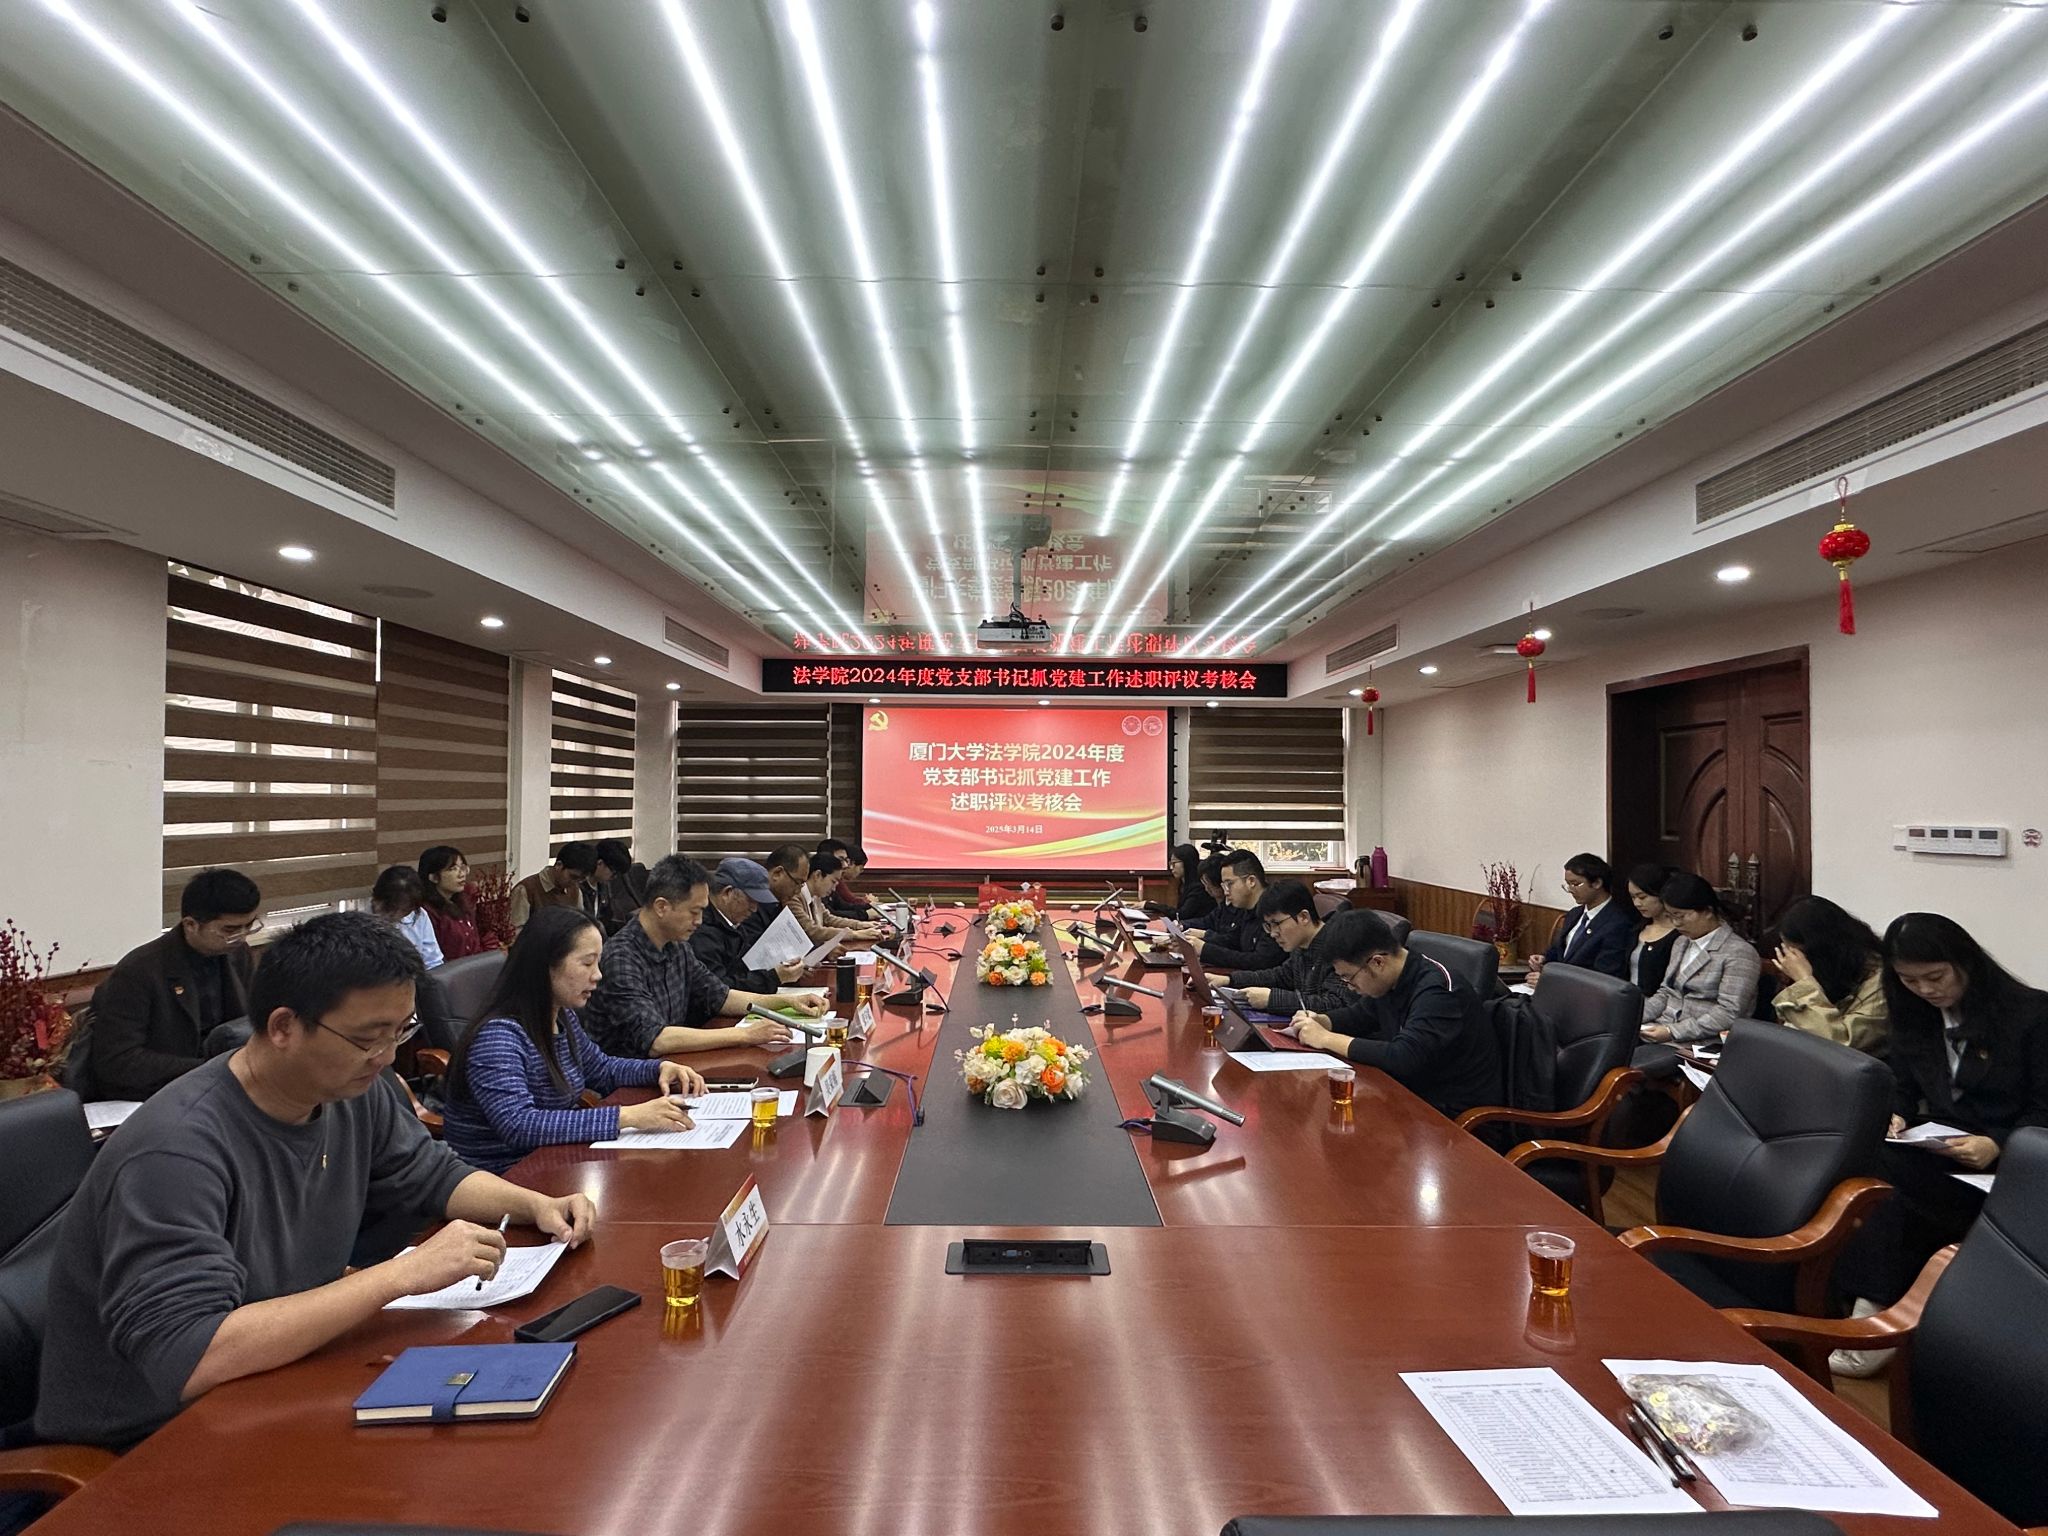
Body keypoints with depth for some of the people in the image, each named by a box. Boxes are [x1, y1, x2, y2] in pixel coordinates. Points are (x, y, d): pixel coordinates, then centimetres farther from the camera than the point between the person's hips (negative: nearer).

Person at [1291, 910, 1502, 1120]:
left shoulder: (1437, 991, -25)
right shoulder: (1388, 982, 2)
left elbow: (1403, 1059, -35)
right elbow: (1360, 1015, 20)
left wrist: (1326, 1039, -27)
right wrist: (1320, 1021, -1)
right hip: (1416, 1091, 8)